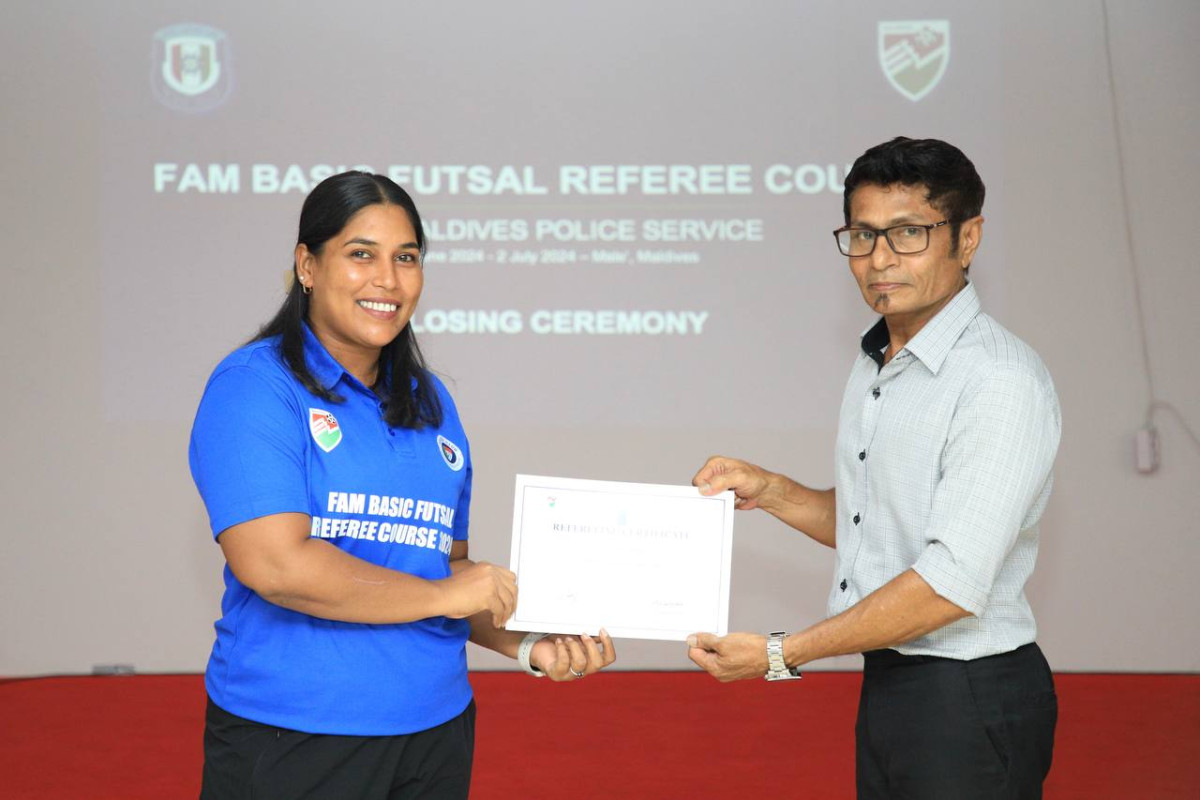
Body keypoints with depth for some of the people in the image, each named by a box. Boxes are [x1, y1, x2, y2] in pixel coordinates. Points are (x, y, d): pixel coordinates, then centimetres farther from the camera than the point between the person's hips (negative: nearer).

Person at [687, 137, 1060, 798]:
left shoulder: (1001, 381, -18)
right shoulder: (875, 365, 11)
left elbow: (952, 584, -23)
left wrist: (781, 654, -20)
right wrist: (769, 491, 3)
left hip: (969, 701, -8)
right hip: (887, 687, 8)